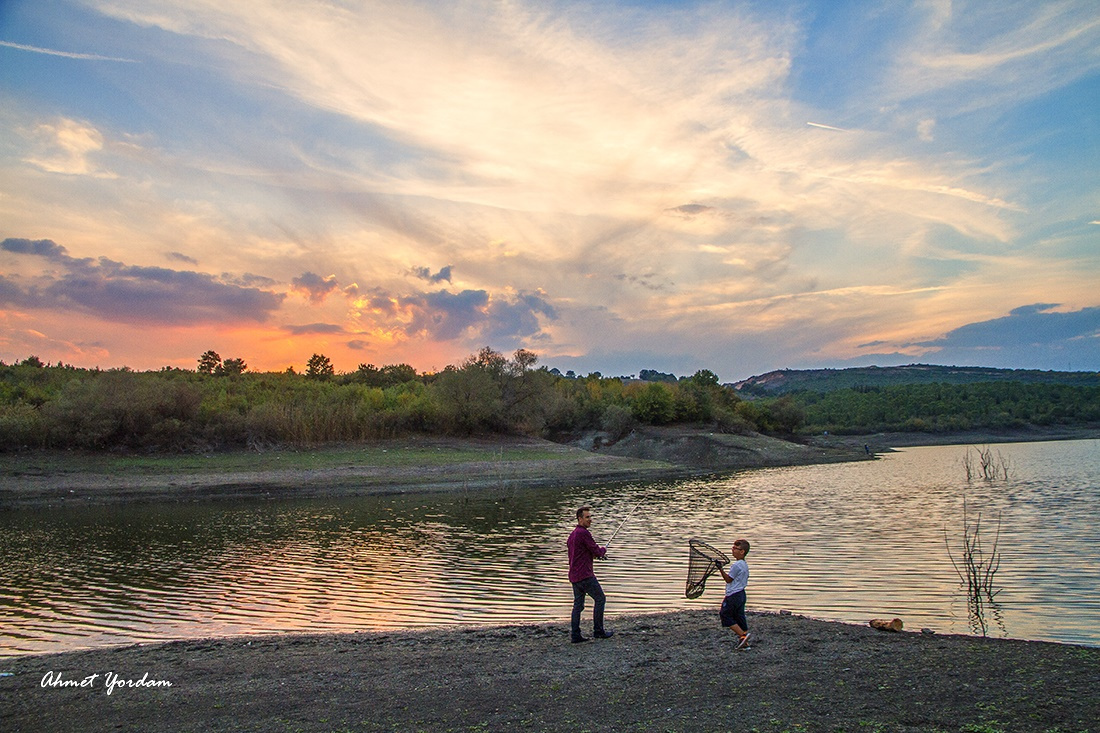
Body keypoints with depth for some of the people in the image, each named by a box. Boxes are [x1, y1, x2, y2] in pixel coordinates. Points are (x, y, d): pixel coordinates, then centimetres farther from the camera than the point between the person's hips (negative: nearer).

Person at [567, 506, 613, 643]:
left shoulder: (572, 534, 16)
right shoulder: (584, 533, -14)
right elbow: (596, 551, -12)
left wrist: (597, 554, 19)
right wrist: (603, 550, 11)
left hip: (574, 575, 9)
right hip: (585, 575, -9)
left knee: (578, 604, 9)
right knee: (600, 599, 3)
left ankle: (575, 635, 7)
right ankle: (598, 631, 6)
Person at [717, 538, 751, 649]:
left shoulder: (736, 565, -18)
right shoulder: (744, 564, 11)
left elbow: (728, 579, -14)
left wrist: (720, 569, -18)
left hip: (733, 595, -9)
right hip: (741, 594, 9)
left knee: (725, 615, 1)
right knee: (740, 617, 11)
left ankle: (743, 635, -5)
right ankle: (745, 643, 10)